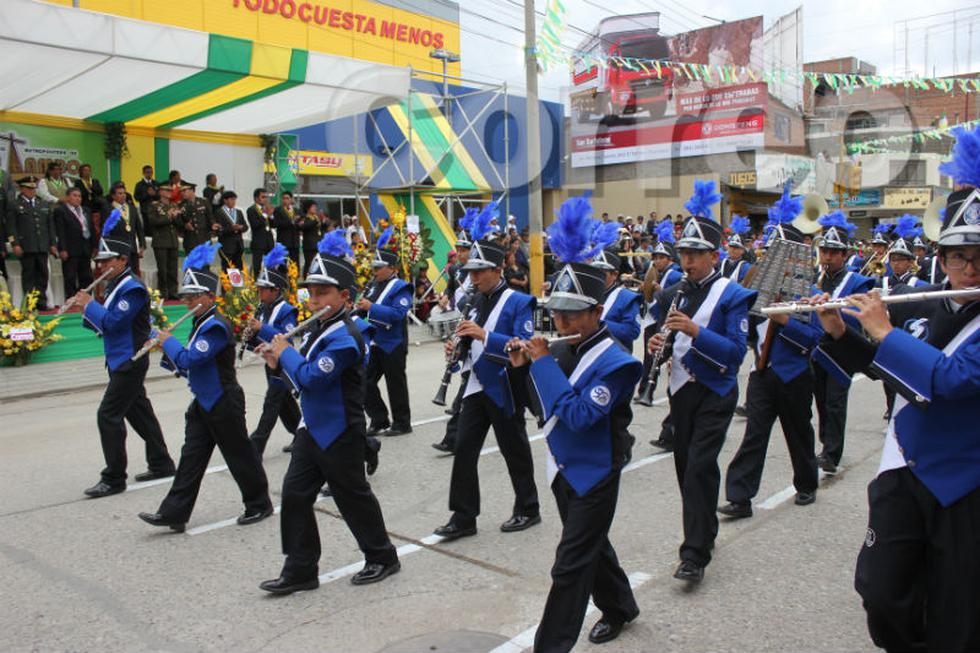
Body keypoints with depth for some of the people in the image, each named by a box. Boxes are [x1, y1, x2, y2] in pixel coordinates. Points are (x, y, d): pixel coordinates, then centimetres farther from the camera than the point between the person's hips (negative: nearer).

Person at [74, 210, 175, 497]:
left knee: (109, 415, -9)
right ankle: (161, 464, 25)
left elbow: (114, 322, -24)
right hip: (121, 361, 10)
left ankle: (114, 479, -2)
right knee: (139, 412, 15)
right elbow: (103, 324, 16)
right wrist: (88, 311, -2)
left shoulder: (132, 288, -17)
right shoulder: (115, 285, 12)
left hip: (130, 362, -10)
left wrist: (89, 304, -12)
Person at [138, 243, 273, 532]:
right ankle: (174, 513, 13)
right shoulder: (201, 323, 10)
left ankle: (259, 504, 21)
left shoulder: (216, 326, -21)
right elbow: (188, 365, 17)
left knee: (239, 455, 4)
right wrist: (168, 354, 1)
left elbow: (189, 360, -28)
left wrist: (168, 341, -12)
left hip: (224, 404, -9)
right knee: (191, 457, 9)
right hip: (203, 403, 9)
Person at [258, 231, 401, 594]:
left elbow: (312, 377, -28)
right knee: (294, 494, 8)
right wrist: (280, 365, -2)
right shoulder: (319, 329, 9)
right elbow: (303, 379, 16)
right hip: (313, 429, 9)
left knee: (353, 496, 5)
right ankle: (300, 570, 18)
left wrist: (286, 352, -12)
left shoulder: (344, 337, -21)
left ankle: (382, 557, 25)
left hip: (340, 434, -9)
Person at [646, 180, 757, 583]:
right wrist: (657, 346, -7)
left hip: (715, 392, -6)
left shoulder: (731, 295, -9)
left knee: (700, 466, -13)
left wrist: (696, 331, -29)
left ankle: (695, 554, -8)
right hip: (681, 388, 6)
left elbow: (736, 352, -17)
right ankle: (705, 532, 32)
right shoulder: (672, 294, 8)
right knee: (685, 465, 12)